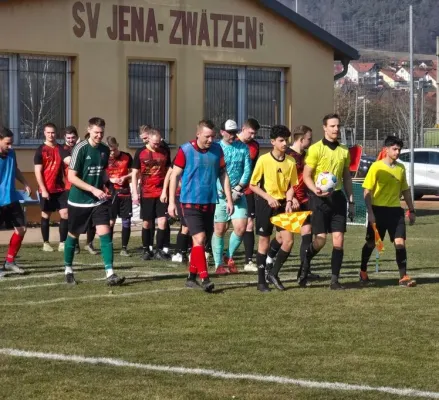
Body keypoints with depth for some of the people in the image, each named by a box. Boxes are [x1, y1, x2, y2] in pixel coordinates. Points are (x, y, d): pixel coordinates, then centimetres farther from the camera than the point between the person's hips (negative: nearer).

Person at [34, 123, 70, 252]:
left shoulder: (60, 149, 9)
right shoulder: (40, 150, -6)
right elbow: (38, 172, -9)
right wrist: (43, 190, -13)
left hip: (60, 188, 4)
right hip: (46, 189, -4)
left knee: (65, 214, -4)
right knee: (46, 215, 6)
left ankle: (62, 243, 0)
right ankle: (46, 243, 15)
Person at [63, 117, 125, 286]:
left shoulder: (105, 150, 3)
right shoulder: (81, 148, -14)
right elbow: (71, 177, -16)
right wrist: (93, 190, -22)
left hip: (99, 201, 4)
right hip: (78, 200, -3)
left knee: (105, 233, -10)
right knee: (73, 235, 10)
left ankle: (110, 274, -14)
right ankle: (68, 270, 28)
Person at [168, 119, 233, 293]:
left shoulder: (217, 150, 4)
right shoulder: (185, 150, -7)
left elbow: (223, 175, 11)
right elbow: (175, 175, -2)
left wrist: (229, 199, 7)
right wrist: (172, 202, -5)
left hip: (209, 202, 4)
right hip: (190, 202, -4)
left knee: (201, 241, 9)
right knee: (199, 239, -13)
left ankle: (191, 277, 19)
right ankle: (204, 278, -15)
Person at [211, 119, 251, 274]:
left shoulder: (243, 148, 5)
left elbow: (247, 169, 1)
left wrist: (237, 189, -11)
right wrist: (226, 192, -16)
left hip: (238, 194, 3)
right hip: (220, 195, -3)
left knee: (241, 227, -7)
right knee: (219, 230, 1)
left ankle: (229, 257, 14)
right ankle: (219, 264, 12)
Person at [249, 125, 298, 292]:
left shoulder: (290, 162, 1)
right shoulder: (263, 160, -10)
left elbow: (291, 186, 9)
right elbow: (253, 185, -5)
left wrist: (289, 201, -8)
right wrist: (268, 197, -16)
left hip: (282, 204, 4)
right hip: (265, 204, -3)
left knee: (288, 240, -8)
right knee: (264, 242, 2)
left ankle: (274, 274, 10)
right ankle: (261, 281, 11)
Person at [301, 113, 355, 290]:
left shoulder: (344, 150, 12)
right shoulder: (315, 149, -5)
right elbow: (306, 175, -5)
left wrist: (351, 200, 14)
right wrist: (315, 190, -23)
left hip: (337, 196, 5)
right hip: (320, 198, -4)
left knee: (338, 239, -3)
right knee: (321, 239, -7)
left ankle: (334, 280, 2)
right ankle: (305, 267, 20)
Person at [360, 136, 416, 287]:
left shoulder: (401, 168, 8)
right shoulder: (376, 167, -7)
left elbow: (405, 190, 18)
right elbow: (367, 191, -8)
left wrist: (411, 210, 16)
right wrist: (370, 212, -15)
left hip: (395, 210, 3)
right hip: (378, 210, -3)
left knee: (400, 243, -8)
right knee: (371, 243, 9)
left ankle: (403, 276, -8)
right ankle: (363, 272, 29)